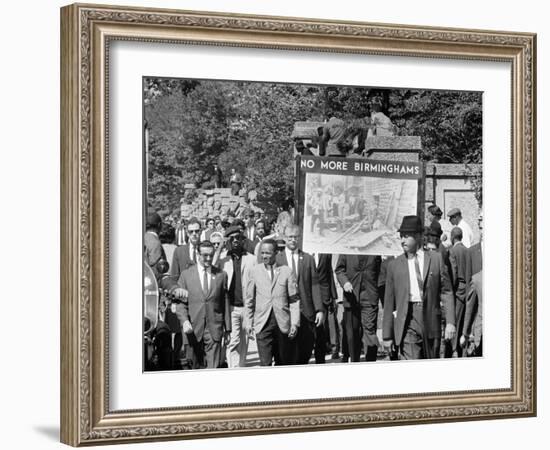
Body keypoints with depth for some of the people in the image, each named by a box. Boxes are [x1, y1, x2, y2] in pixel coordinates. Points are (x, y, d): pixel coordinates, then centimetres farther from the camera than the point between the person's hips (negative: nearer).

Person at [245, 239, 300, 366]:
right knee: (265, 362, -9)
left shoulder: (286, 271, 3)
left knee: (283, 362, 8)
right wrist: (249, 322, 9)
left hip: (283, 323, 0)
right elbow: (249, 299, 12)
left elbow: (294, 299, 3)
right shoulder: (255, 271, 6)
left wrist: (294, 323, -3)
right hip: (263, 324, 0)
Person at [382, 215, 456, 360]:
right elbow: (389, 302, 8)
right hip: (407, 321, -1)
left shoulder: (436, 259, 7)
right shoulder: (395, 265, 7)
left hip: (431, 319, 1)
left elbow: (446, 292, 5)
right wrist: (387, 335, 5)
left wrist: (450, 322, -5)